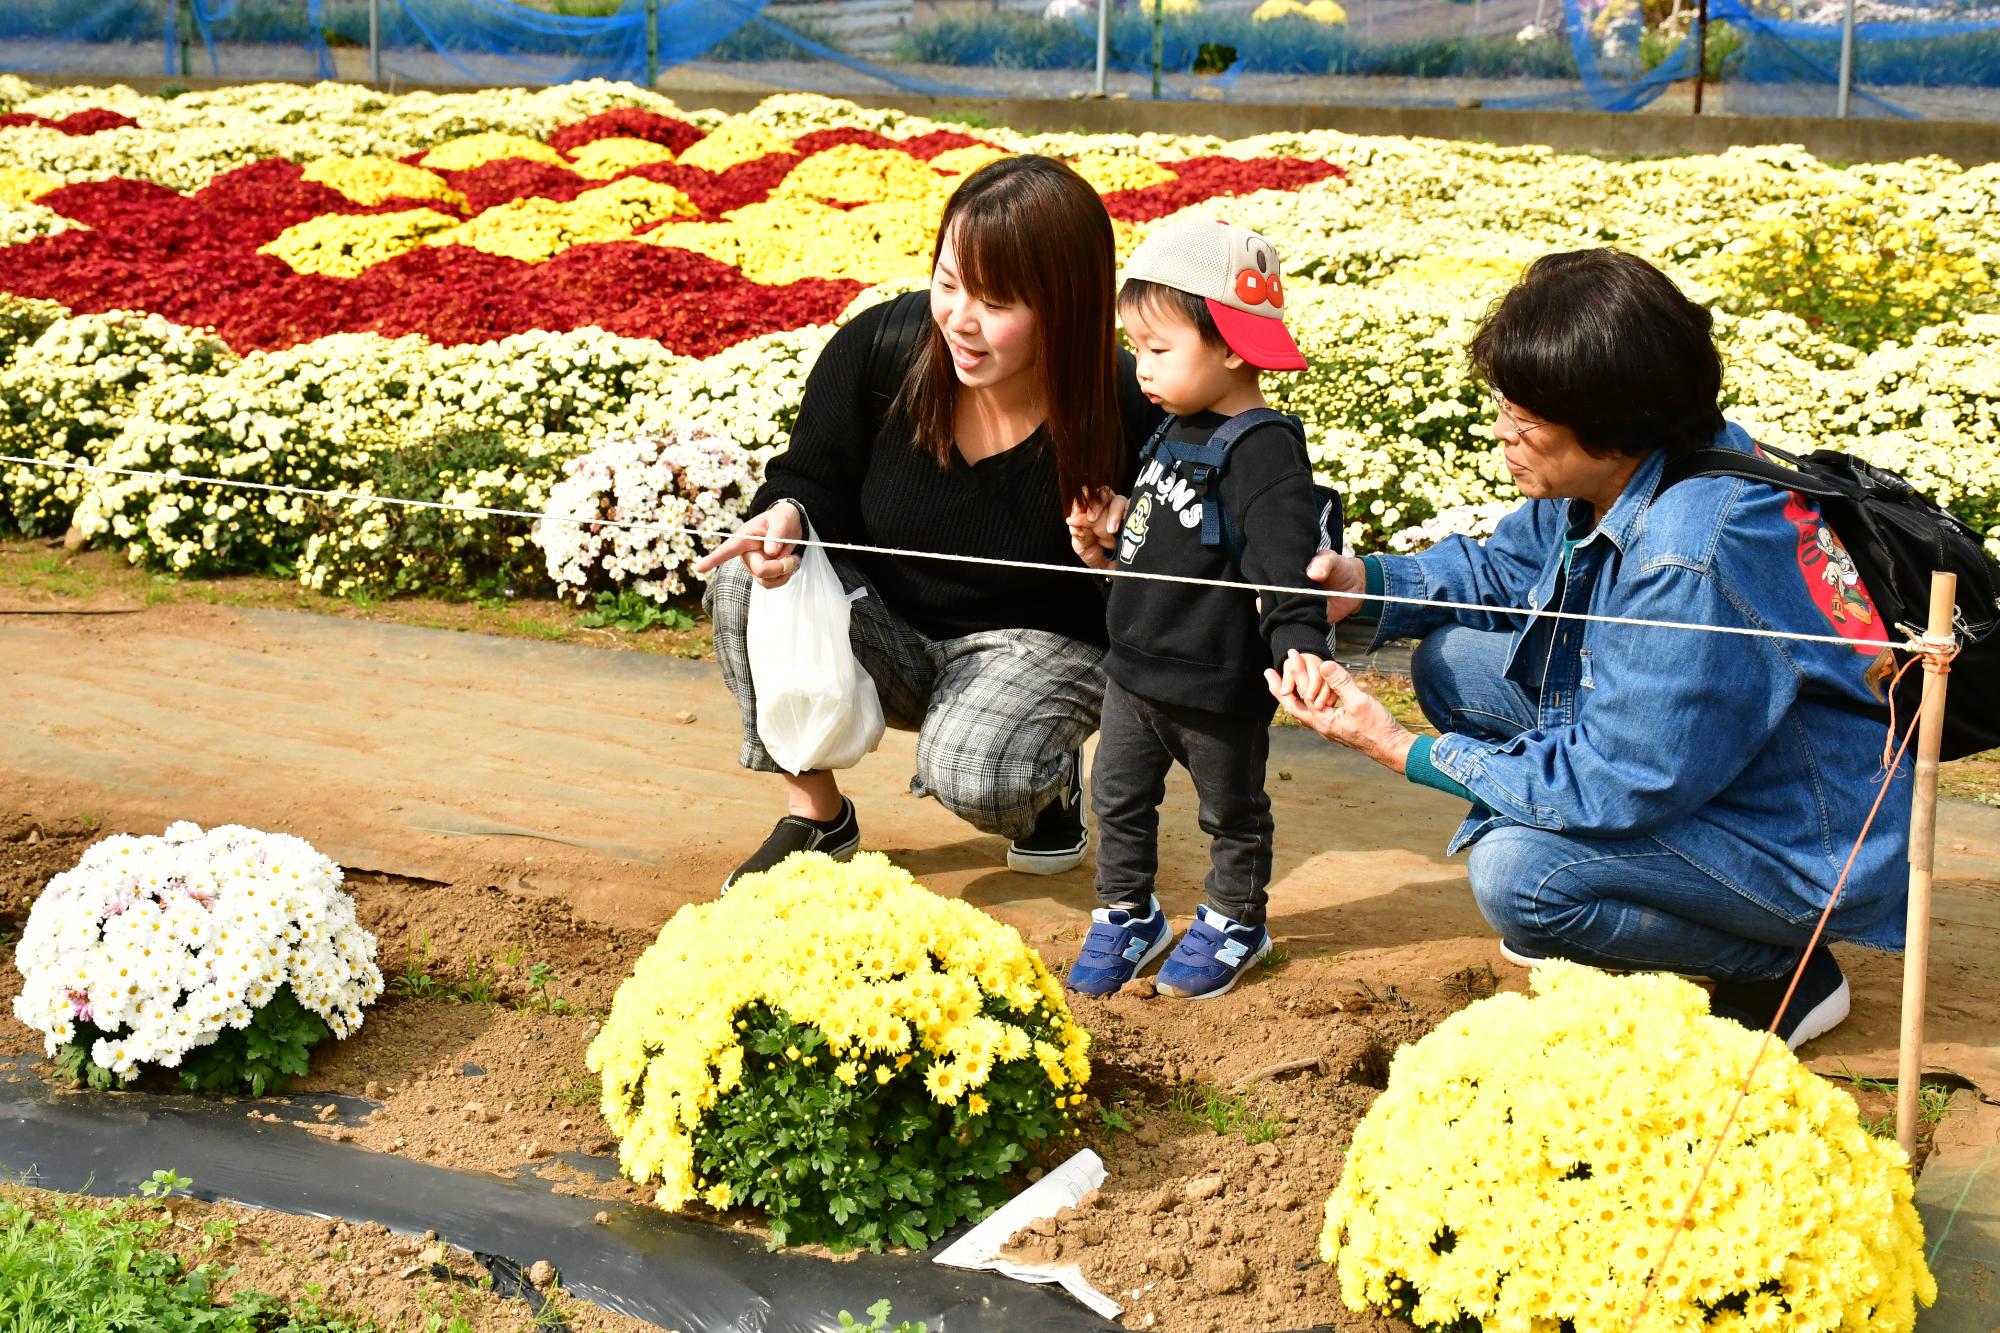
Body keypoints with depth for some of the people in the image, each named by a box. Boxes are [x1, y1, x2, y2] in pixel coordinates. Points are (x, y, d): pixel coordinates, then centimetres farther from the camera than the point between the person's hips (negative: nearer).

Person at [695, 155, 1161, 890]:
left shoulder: (1128, 417, -23)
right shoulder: (877, 347, -18)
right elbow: (813, 481, -2)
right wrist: (786, 518, -26)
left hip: (1041, 643, -3)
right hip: (886, 633, 3)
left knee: (969, 775, -34)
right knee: (746, 579, -25)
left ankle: (1055, 778, 6)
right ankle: (815, 812, -7)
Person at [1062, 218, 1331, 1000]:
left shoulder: (1261, 450, -22)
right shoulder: (1175, 433, 6)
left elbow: (1286, 562, -30)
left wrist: (1298, 644, -43)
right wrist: (1107, 546, 6)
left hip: (1218, 686, -8)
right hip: (1135, 670, 8)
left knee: (1232, 812, 15)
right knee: (1118, 799, 17)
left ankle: (1234, 922, 34)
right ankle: (1127, 916, 34)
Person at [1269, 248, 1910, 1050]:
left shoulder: (1690, 563, -35)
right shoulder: (1613, 476, -8)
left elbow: (1615, 785, -29)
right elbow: (1505, 568, 11)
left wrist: (1399, 750, -24)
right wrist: (1367, 582, -8)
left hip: (1801, 853, -9)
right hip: (1674, 755, 9)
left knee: (1516, 873, -29)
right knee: (1454, 661, 3)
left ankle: (1780, 978, -5)